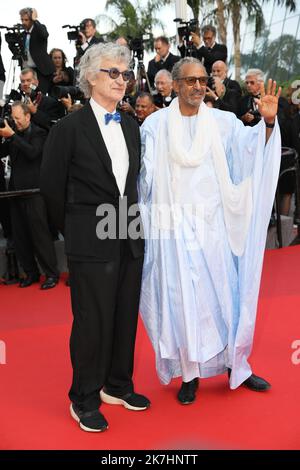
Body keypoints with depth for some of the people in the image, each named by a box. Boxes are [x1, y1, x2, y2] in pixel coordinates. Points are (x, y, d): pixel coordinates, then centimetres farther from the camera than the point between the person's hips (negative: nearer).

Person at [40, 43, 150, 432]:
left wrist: (133, 220, 11)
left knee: (126, 316, 13)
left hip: (130, 238, 6)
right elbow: (52, 187, -2)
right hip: (92, 243, -5)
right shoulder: (69, 128, -7)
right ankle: (84, 400, 20)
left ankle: (118, 385, 32)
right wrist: (76, 231, 5)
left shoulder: (131, 127, 10)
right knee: (93, 320, 2)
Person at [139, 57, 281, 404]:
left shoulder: (223, 122, 5)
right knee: (181, 297, 3)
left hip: (212, 223, 2)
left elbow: (250, 149, -8)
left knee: (225, 290, 8)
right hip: (173, 223, -2)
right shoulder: (156, 124, 1)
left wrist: (268, 123, -22)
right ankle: (189, 372, 19)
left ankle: (235, 364, 26)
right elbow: (144, 174, 0)